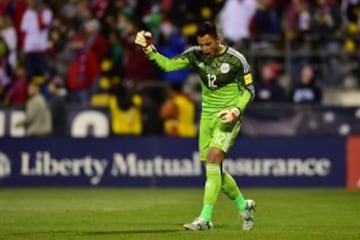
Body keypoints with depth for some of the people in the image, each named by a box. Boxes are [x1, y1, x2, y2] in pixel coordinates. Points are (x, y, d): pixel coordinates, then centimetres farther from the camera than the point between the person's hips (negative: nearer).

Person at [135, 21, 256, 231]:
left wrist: (236, 110, -18)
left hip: (228, 117, -6)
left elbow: (249, 90, -4)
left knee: (212, 158, -22)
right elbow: (168, 65, -2)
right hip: (208, 115, 6)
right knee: (214, 170, 7)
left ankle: (206, 218, -24)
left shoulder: (236, 60, -12)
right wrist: (149, 49, -14)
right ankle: (244, 206, 30)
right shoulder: (195, 55, 0)